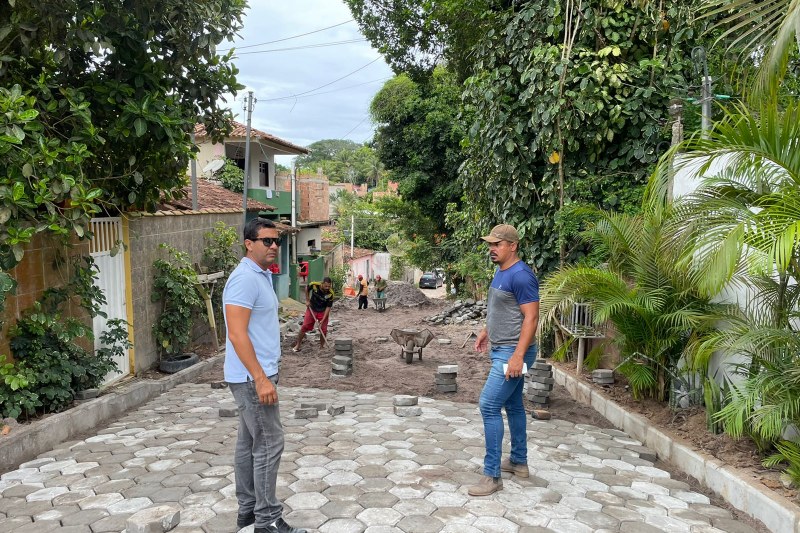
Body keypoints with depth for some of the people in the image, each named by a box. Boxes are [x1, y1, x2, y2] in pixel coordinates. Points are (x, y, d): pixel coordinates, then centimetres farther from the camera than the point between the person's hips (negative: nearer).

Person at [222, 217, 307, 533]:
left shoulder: (262, 276, 13)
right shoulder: (245, 278, -19)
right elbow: (237, 334, -24)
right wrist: (260, 378, -25)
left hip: (256, 375, 10)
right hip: (252, 377, -10)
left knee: (249, 443, 15)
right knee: (269, 445, -5)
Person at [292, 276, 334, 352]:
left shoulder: (330, 293, -24)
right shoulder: (314, 285, -23)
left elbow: (328, 307, -18)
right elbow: (307, 288, 1)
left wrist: (323, 320, -23)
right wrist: (307, 300, -1)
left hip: (323, 311, 0)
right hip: (312, 309, 0)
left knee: (323, 330, -4)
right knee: (305, 327, -1)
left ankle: (321, 347, 14)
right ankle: (297, 345, 11)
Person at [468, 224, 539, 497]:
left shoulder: (521, 275, -20)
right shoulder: (501, 271, 11)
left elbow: (531, 317, -23)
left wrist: (518, 356, -27)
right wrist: (486, 331, 25)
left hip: (512, 352, -10)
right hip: (501, 350, 10)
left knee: (489, 406, -12)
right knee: (513, 406, 18)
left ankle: (492, 476, -5)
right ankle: (519, 461, 32)